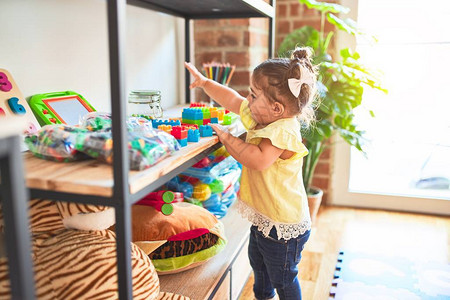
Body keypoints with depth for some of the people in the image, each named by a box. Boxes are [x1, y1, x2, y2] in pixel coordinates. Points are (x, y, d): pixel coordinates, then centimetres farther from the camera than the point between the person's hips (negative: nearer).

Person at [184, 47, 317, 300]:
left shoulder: (284, 131, -29)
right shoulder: (261, 118, 0)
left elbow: (259, 159, -41)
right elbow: (233, 100, 11)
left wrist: (228, 138, -29)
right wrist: (204, 82, 10)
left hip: (283, 225, -11)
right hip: (263, 217, 11)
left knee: (283, 279, 10)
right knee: (259, 264, 33)